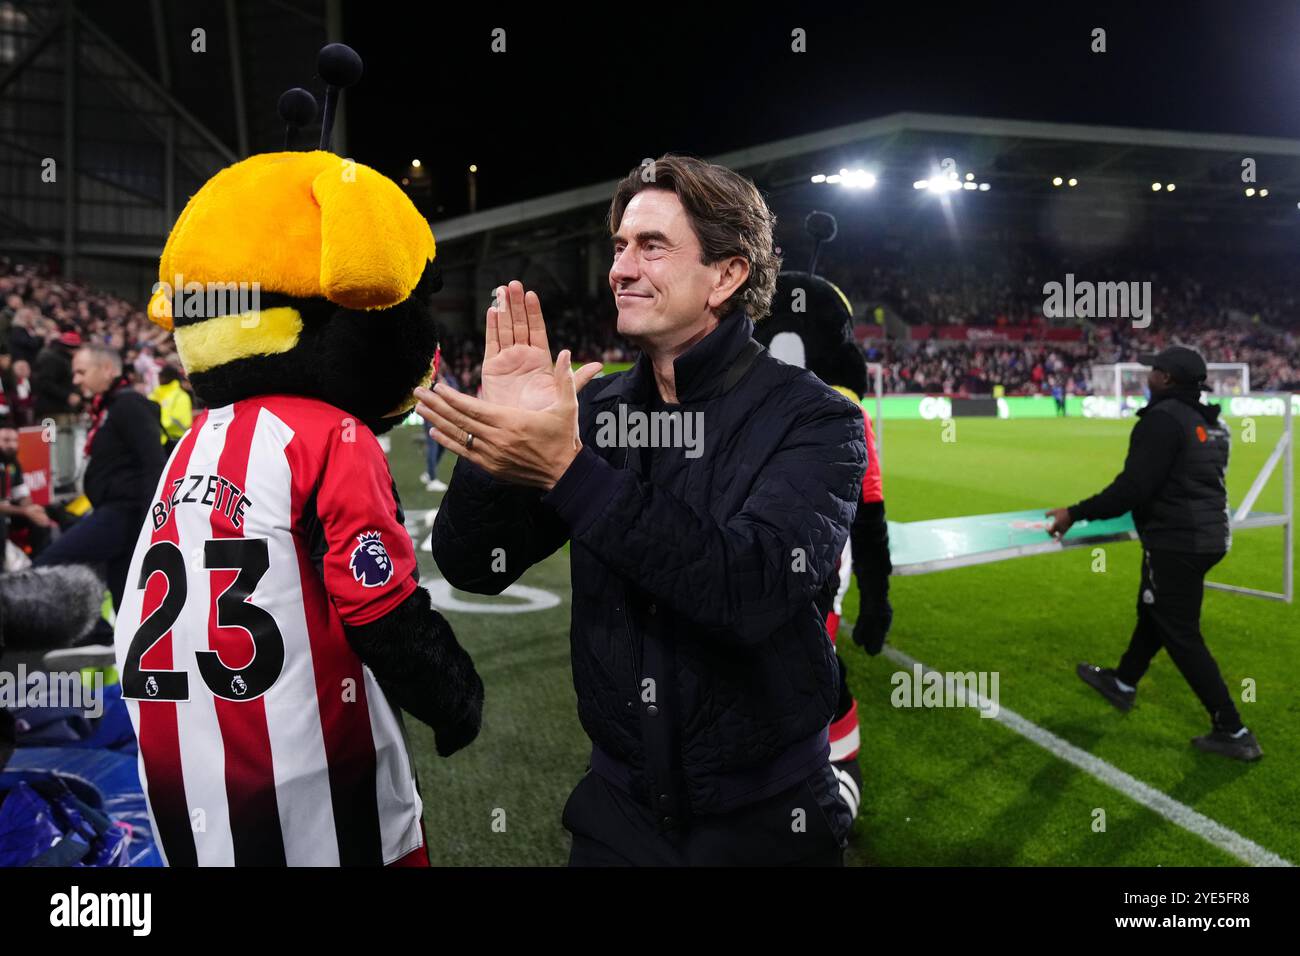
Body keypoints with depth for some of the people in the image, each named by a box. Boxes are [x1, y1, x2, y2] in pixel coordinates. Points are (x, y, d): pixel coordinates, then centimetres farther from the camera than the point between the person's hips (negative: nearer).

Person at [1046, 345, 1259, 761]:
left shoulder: (1163, 419, -19)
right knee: (1152, 612, 25)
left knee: (1182, 636, 0)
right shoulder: (1211, 422, 9)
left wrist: (1076, 514, -17)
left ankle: (1233, 732, 5)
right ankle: (1123, 683, 44)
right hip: (1209, 535, 10)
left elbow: (1132, 489, -25)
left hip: (1176, 543, -9)